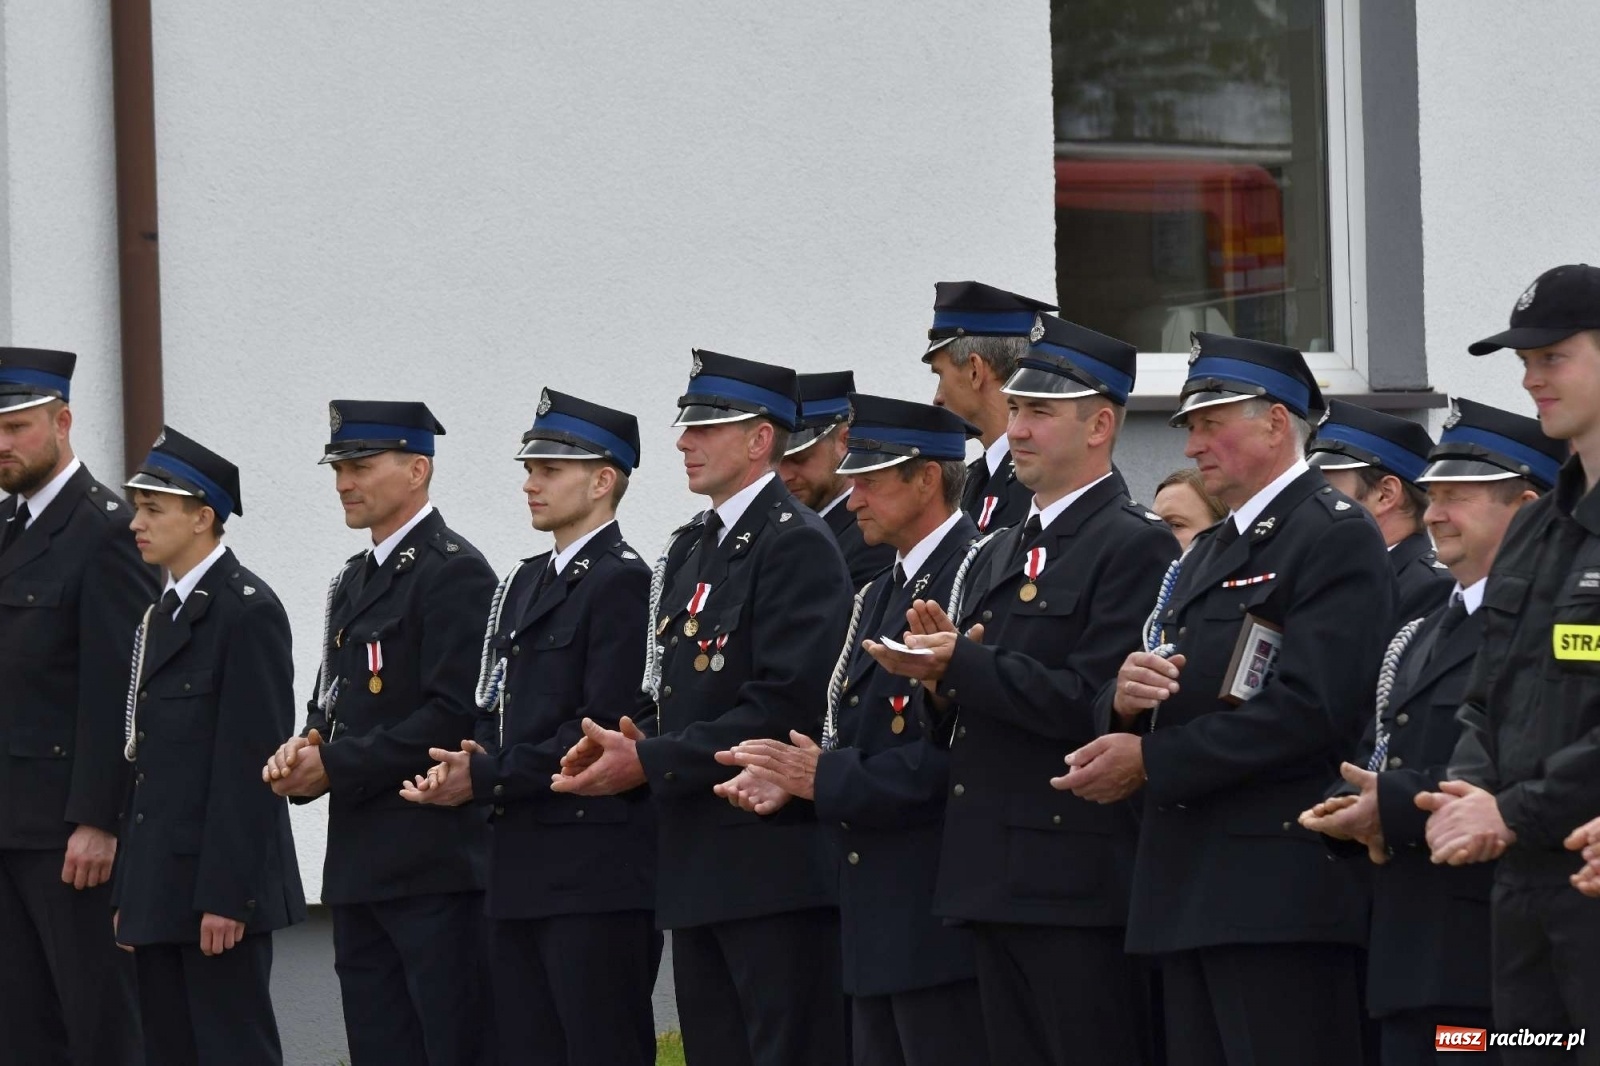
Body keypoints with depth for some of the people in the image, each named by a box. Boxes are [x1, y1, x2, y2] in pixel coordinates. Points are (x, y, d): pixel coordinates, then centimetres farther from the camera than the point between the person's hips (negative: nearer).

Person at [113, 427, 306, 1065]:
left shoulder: (248, 611, -11)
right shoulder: (163, 615, 18)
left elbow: (250, 762, -16)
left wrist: (226, 895, -20)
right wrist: (128, 892, 15)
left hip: (219, 887, -9)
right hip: (161, 889, 9)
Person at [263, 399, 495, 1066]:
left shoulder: (453, 573, -9)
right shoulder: (351, 582, 20)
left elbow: (456, 715, -17)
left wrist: (336, 768, -15)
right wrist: (303, 754, 1)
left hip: (435, 862, -9)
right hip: (361, 864, 9)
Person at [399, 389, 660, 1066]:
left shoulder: (622, 581, -9)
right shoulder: (525, 583, 19)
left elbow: (604, 727, -16)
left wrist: (488, 777, -14)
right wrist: (464, 769, -3)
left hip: (596, 872, -9)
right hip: (520, 870, 9)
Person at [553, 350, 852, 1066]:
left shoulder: (797, 545, -11)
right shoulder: (688, 551, 18)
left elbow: (786, 707, -19)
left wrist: (650, 763, -18)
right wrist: (624, 741, -1)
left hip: (775, 864, -9)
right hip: (697, 868, 9)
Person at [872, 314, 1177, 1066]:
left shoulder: (1137, 545, -8)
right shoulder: (999, 556, 21)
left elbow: (1091, 702, -18)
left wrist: (961, 664, -15)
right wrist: (942, 677, -2)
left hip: (1080, 884, -9)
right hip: (999, 882, 9)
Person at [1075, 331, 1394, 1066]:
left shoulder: (1337, 537, -7)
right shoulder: (1209, 552, 24)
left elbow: (1310, 708, -19)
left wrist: (1150, 760, -15)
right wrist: (1125, 696, -5)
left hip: (1280, 890, -9)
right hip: (1190, 888, 9)